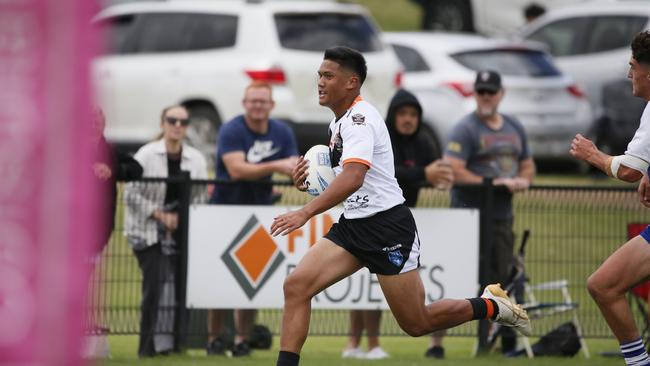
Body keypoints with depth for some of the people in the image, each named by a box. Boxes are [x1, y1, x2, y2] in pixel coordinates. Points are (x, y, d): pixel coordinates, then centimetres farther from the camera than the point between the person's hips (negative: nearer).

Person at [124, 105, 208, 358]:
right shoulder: (146, 156, -5)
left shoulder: (196, 159, 7)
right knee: (156, 284, -14)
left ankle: (174, 342, 4)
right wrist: (160, 215, -13)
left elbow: (200, 197, 8)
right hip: (149, 231, -4)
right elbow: (131, 195, -6)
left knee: (180, 286, -4)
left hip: (182, 231, 4)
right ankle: (151, 344, -9)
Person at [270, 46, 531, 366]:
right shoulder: (339, 122, 11)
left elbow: (353, 177, -34)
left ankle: (491, 306, 23)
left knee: (417, 324, 0)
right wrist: (309, 180, 4)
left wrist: (305, 213, -43)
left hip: (387, 227, -9)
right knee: (296, 285, -11)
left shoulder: (360, 118, -18)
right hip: (353, 224, 9)